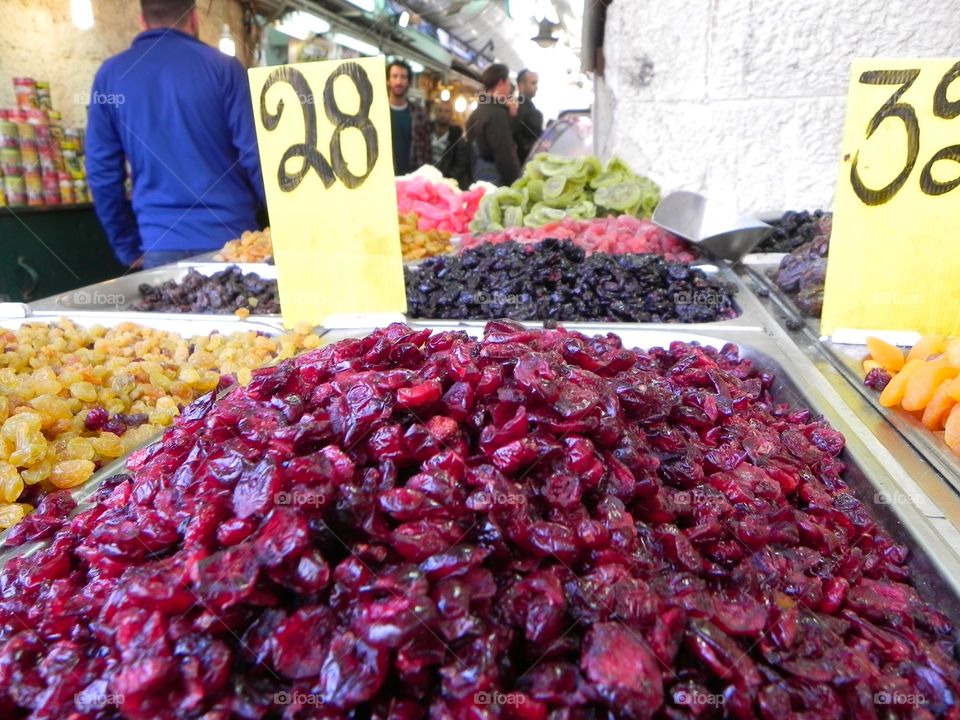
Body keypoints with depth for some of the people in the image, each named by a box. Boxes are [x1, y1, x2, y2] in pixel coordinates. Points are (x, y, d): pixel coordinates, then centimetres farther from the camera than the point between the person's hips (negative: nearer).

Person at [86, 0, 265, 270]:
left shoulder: (110, 74, 7)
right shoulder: (223, 66, -2)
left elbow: (102, 170, 6)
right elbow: (256, 155, -7)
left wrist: (128, 247, 13)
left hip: (160, 243, 3)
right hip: (230, 235, -2)